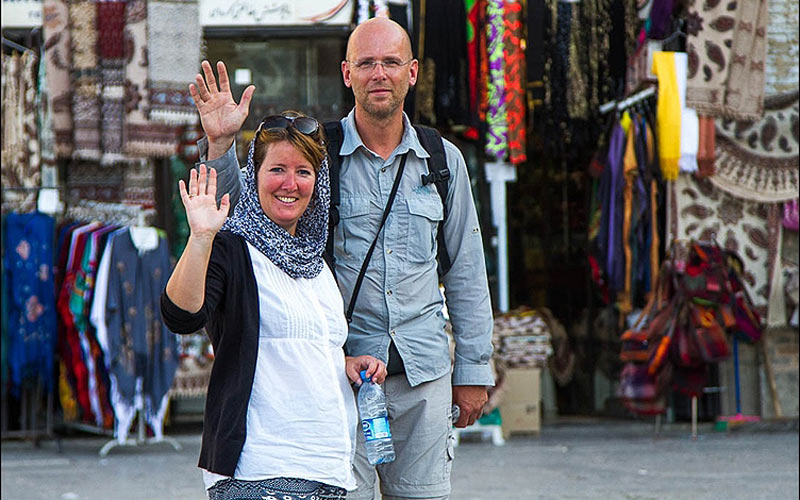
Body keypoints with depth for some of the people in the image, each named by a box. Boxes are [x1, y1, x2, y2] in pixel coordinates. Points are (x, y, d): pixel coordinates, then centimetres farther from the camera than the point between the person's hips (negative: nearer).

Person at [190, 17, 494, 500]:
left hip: (424, 370, 2)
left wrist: (474, 369, 11)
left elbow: (466, 271, 13)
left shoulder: (444, 160, 9)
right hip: (339, 367, -2)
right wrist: (220, 144, -17)